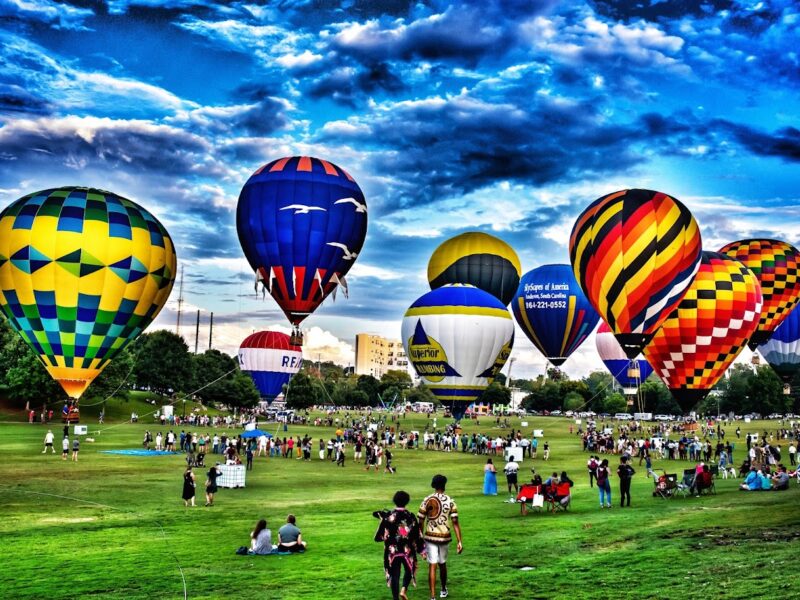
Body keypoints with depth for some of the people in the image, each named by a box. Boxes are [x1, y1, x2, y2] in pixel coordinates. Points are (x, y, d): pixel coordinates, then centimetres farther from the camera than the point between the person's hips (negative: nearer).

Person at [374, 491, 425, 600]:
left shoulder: (387, 517, -8)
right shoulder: (411, 517, -7)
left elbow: (379, 536, -4)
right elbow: (418, 535, -2)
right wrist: (422, 550, 6)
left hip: (392, 552, 0)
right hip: (408, 551, 0)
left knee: (394, 575, 9)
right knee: (409, 570, 22)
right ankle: (403, 590, 1)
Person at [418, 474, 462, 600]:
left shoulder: (427, 500, -4)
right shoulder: (450, 501, -6)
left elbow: (421, 522, -2)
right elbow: (455, 522, -9)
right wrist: (460, 542, -7)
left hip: (430, 537, -1)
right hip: (444, 537, 1)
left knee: (432, 566, 0)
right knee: (442, 564, 20)